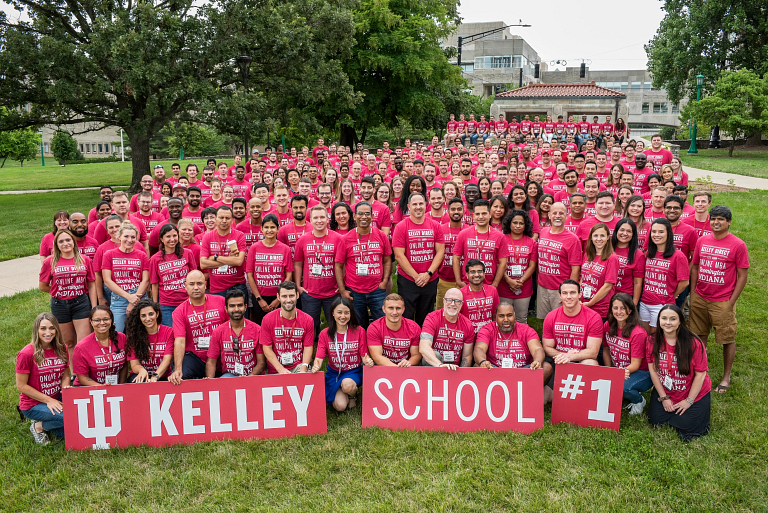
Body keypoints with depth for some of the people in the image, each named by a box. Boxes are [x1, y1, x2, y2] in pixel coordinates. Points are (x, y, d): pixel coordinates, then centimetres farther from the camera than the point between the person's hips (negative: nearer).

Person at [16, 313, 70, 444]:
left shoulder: (62, 349, 1)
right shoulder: (26, 354, -16)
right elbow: (21, 386, -12)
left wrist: (65, 388, -11)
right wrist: (48, 400, -16)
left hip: (56, 399, 6)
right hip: (33, 405, -6)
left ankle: (44, 424, 7)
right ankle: (39, 426, 2)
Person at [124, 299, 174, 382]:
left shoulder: (168, 332, 0)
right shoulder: (132, 334, 1)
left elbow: (167, 359, -12)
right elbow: (134, 364, -6)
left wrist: (155, 376, -31)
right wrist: (141, 370, -32)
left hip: (162, 377, -1)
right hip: (141, 377, 1)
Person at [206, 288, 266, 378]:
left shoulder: (257, 330, -2)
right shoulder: (218, 332, 3)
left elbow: (261, 362, -2)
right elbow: (211, 362, 6)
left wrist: (249, 378, -20)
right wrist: (210, 380, -14)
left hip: (252, 375, -1)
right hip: (228, 375, 1)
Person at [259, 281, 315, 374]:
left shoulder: (308, 320, 1)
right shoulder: (268, 319, -2)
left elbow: (308, 347, 2)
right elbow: (267, 349, -1)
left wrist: (303, 369, -14)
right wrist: (281, 369, -12)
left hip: (299, 366, 1)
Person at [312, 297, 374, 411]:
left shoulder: (359, 331, -5)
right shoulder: (325, 334, -3)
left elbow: (364, 355, -4)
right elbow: (319, 357, -8)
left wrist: (367, 361, -29)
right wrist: (316, 366, -33)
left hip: (354, 371, -1)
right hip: (334, 372, 1)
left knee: (347, 384, -37)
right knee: (340, 406, -20)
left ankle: (353, 395, 1)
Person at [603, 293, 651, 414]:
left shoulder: (638, 333, -21)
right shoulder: (607, 326, -3)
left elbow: (635, 364, -20)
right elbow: (606, 350, 6)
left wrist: (626, 371, -41)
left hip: (642, 373, -5)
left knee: (623, 386, -37)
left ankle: (639, 401, -1)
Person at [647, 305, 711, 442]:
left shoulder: (693, 343, -21)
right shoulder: (653, 341, -12)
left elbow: (700, 374, -15)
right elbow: (652, 369, -7)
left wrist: (689, 401, -11)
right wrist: (664, 397, -7)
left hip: (694, 393, -3)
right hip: (664, 390, 3)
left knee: (686, 424, -10)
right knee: (656, 420, -5)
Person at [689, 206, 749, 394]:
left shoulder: (738, 245, -7)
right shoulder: (702, 241, 5)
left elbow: (742, 276, -6)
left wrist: (731, 302, -9)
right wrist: (693, 294, 6)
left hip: (723, 302, -4)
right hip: (700, 299, 4)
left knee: (727, 340, 6)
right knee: (699, 337, 12)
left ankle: (726, 378, 20)